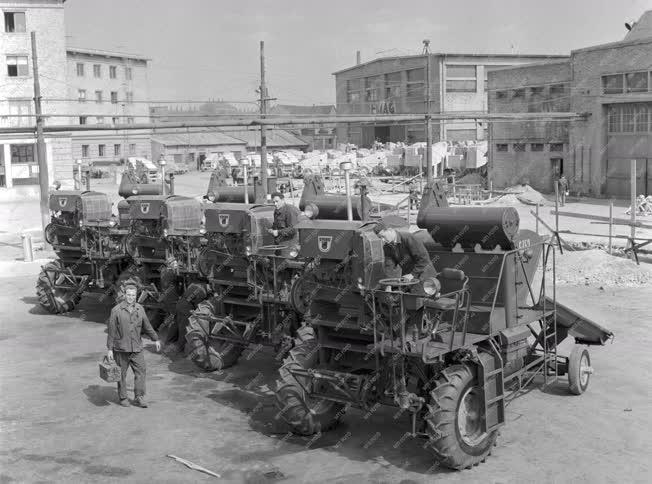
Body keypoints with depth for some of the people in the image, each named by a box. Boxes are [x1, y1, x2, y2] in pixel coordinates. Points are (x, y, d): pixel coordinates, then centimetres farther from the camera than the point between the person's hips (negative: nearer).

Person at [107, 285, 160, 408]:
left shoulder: (140, 309, 5)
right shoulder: (116, 310, -6)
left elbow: (147, 326, 17)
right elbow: (111, 331, -4)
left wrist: (156, 339, 22)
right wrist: (110, 349, -5)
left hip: (136, 347, 3)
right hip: (121, 348, -3)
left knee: (140, 371, -2)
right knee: (121, 374, 5)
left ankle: (139, 397, 5)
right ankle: (123, 398, 18)